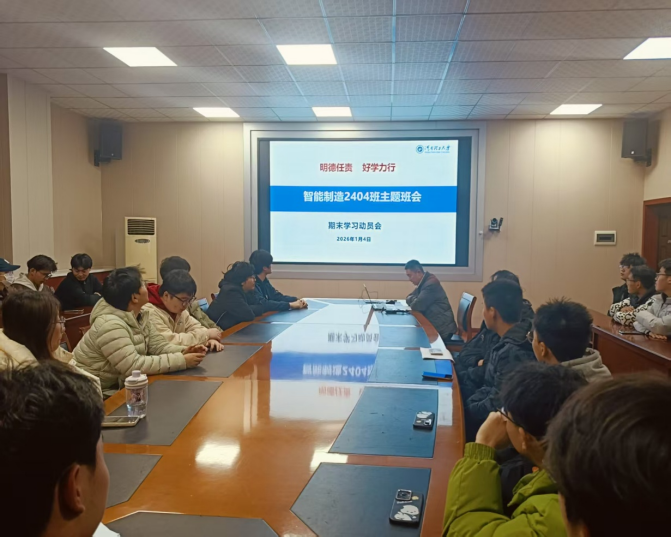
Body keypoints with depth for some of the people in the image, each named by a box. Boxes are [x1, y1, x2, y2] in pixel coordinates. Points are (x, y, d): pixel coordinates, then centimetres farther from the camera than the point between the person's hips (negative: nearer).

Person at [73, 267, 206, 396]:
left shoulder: (140, 316, 0)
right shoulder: (110, 325, -28)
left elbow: (158, 345, -1)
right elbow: (134, 366, -32)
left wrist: (183, 352, -22)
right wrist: (182, 361, -32)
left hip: (118, 384, 8)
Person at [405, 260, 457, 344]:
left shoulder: (431, 284, -20)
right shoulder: (423, 283, 10)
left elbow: (417, 306, -24)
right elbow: (409, 297, 15)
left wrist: (413, 300, -1)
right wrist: (414, 300, -7)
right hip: (433, 325, 9)